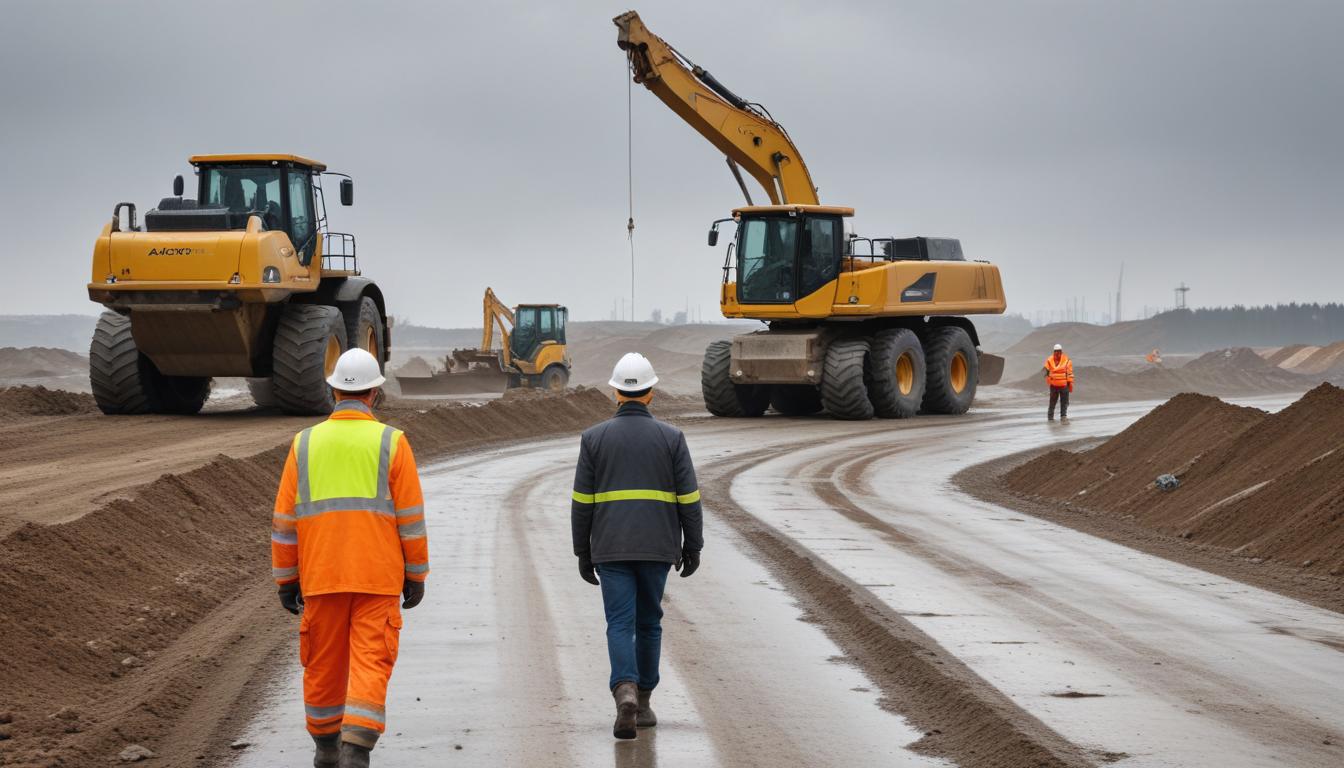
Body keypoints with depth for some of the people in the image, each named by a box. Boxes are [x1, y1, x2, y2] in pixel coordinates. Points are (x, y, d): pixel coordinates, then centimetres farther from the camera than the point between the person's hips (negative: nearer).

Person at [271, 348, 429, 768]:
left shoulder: (305, 443, 3)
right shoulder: (391, 442, -4)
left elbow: (285, 520, 4)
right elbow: (411, 517, -4)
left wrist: (286, 580, 11)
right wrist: (416, 576, 5)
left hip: (321, 575, 2)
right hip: (377, 576, -2)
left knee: (324, 662, 15)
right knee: (370, 664, -3)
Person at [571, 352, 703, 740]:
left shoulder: (595, 438, 0)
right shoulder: (671, 438, -1)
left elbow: (582, 501, 0)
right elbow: (688, 498, -2)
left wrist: (583, 554, 8)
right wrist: (693, 546, 8)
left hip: (611, 548, -1)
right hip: (657, 547, 1)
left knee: (620, 624, -2)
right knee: (648, 622, 15)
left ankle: (625, 692, -26)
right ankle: (643, 703, 21)